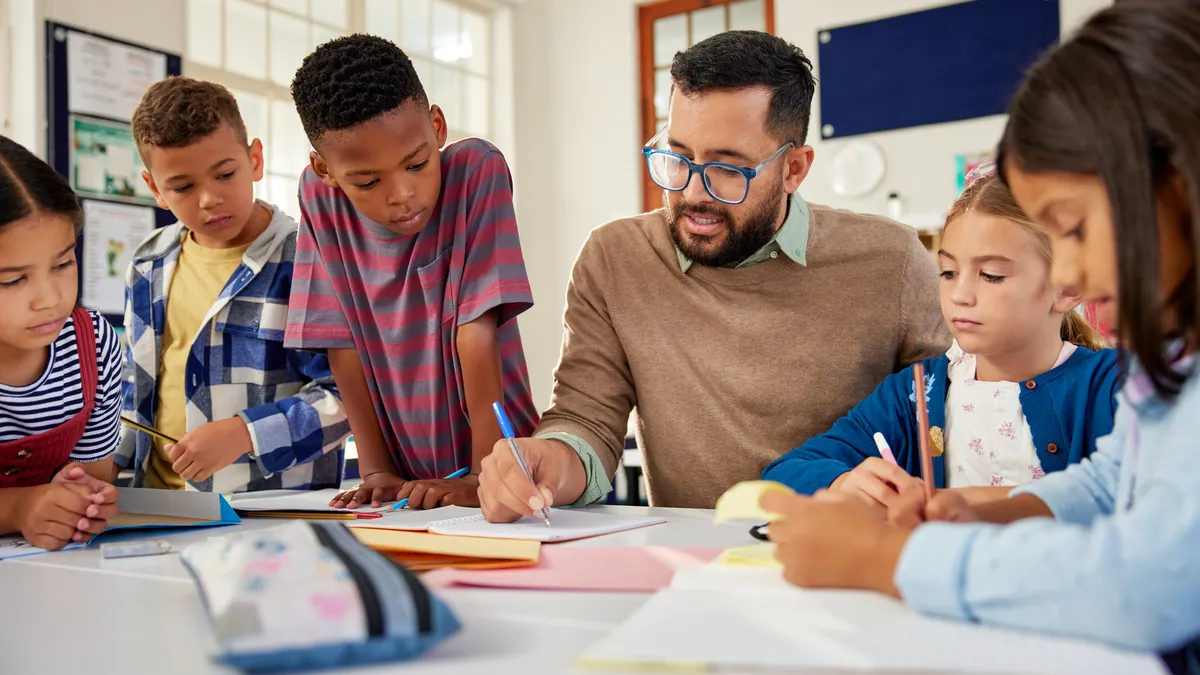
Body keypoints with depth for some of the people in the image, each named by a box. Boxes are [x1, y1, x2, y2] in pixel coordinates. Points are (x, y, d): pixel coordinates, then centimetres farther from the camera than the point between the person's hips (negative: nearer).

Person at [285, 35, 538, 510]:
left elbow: (477, 333, -16)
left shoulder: (477, 170, -13)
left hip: (497, 463, 0)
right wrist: (376, 471, -6)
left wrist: (485, 477, -18)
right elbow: (343, 344, -2)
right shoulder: (319, 196, -5)